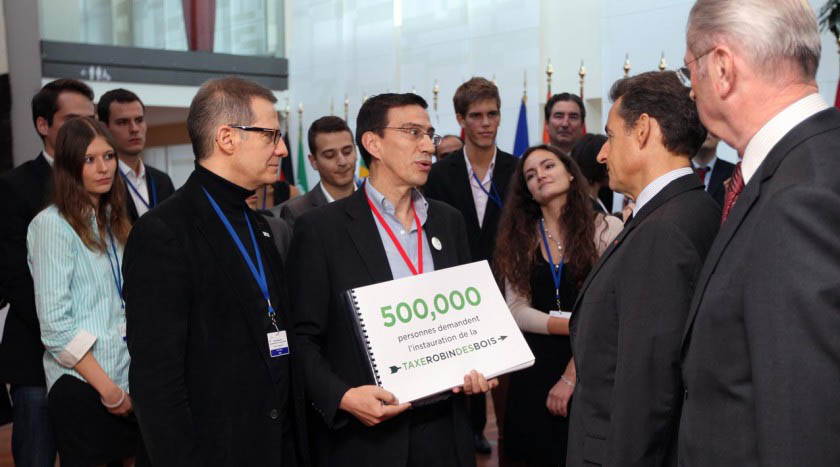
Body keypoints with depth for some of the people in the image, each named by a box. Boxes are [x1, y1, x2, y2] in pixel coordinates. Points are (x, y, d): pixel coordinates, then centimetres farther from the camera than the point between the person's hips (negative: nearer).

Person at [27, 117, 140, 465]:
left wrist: (124, 387, 7)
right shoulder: (52, 225, -10)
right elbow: (55, 324, -14)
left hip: (126, 378, 6)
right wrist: (108, 389, -13)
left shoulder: (111, 221, 11)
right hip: (82, 384, -6)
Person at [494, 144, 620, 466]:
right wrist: (574, 325, -16)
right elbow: (516, 310, -3)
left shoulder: (606, 229, -7)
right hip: (533, 367, 3)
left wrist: (571, 376, -14)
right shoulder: (520, 237, 5)